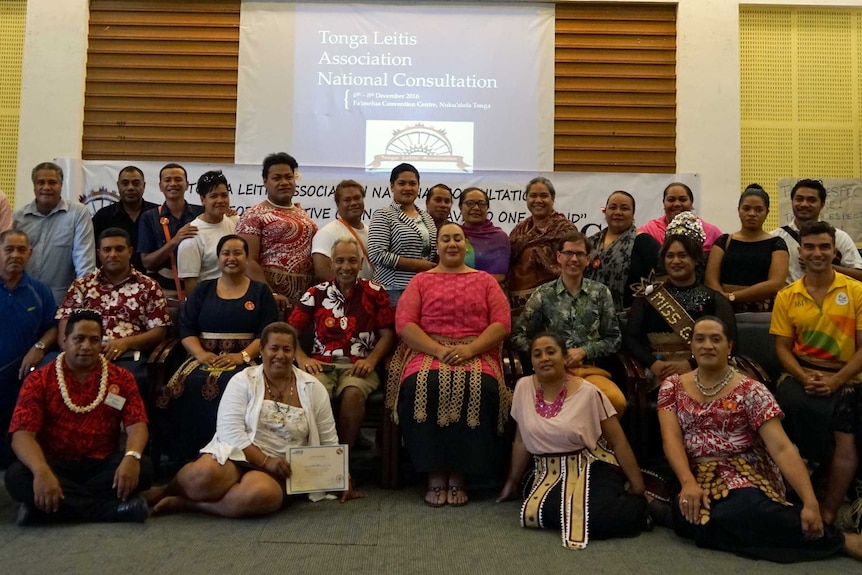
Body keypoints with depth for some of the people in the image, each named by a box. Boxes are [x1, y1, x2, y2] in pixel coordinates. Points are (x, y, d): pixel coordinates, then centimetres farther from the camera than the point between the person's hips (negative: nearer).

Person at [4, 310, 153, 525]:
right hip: (56, 465, 0)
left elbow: (136, 424, -5)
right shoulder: (39, 380, 0)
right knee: (16, 476, -31)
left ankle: (56, 504, -22)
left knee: (142, 467, -28)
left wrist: (131, 457, -29)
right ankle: (112, 506, -29)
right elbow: (23, 434, -11)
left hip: (102, 465, 1)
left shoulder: (121, 378, 4)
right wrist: (41, 472, -32)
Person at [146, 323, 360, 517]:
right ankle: (172, 488, 1)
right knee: (203, 476, -36)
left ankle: (186, 503, -15)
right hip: (235, 456, -1)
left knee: (260, 495, -36)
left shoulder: (313, 388, 7)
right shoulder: (242, 381, 2)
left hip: (278, 471, 1)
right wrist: (265, 461, -17)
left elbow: (329, 440, 12)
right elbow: (230, 431, -8)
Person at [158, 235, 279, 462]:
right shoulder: (202, 290, 19)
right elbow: (186, 329, 11)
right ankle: (188, 455, -21)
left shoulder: (260, 292, 13)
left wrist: (243, 356, -15)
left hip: (244, 360, -2)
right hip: (206, 358, 2)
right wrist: (201, 354, -9)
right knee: (189, 383, -31)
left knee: (231, 384, -36)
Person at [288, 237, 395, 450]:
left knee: (352, 392, -34)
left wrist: (371, 360, -10)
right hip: (322, 364, 1)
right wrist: (301, 358, -7)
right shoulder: (316, 293, 13)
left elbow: (387, 334, 7)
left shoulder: (375, 293, 10)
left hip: (358, 366, -1)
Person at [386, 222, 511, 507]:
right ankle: (435, 475, -21)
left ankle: (458, 476, -20)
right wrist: (438, 350, -14)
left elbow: (502, 323, 5)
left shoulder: (485, 281, 18)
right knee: (419, 387, -34)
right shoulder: (420, 281, 16)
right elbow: (404, 323, 2)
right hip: (428, 352, 0)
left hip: (476, 354, 0)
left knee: (481, 388, -33)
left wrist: (470, 349, -12)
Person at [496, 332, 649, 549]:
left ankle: (641, 506, 3)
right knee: (534, 512, -29)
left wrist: (638, 487, -5)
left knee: (597, 516, -32)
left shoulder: (588, 393, -9)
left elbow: (618, 441, -5)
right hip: (549, 474, 3)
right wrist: (512, 483, 16)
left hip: (591, 469, -3)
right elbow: (521, 441, 11)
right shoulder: (524, 387, 1)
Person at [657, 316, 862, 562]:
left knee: (742, 510, -38)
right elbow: (671, 438, -7)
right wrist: (688, 483, -25)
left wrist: (810, 502, -23)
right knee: (686, 514, -33)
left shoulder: (750, 391, -3)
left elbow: (782, 448, -11)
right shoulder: (672, 387, 5)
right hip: (696, 476, 2)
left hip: (745, 476, -2)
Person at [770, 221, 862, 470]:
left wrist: (835, 381, -14)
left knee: (842, 415, -34)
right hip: (801, 375, 2)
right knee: (792, 402, -32)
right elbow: (782, 347, 7)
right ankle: (824, 463, -6)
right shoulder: (786, 296, 7)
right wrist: (804, 378, -11)